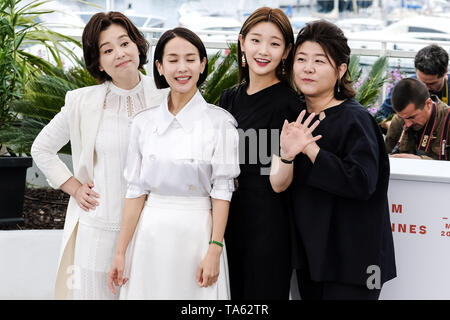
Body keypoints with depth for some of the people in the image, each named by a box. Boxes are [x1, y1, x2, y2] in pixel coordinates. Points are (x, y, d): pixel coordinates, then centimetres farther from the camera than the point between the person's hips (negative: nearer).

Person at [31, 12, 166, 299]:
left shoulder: (164, 102, 0)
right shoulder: (82, 102, 1)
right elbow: (42, 149, 14)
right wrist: (74, 187, 4)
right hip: (97, 230, 0)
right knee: (91, 290, 2)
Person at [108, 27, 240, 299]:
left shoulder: (219, 121, -3)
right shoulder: (144, 122, 6)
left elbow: (222, 190, -5)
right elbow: (136, 190, 6)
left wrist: (214, 251, -12)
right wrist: (121, 252, 3)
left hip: (196, 233, -3)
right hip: (151, 234, 3)